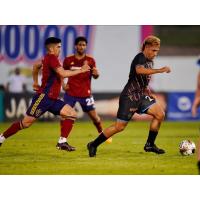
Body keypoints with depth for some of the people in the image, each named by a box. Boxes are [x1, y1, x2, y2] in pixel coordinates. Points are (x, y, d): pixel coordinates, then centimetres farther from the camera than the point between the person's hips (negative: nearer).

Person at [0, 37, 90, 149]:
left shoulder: (48, 58, 16)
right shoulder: (51, 58, -13)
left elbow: (36, 66, 34)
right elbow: (63, 74, -24)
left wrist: (35, 82, 36)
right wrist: (80, 71, -16)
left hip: (52, 99, 10)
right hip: (44, 97, -10)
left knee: (72, 114, -3)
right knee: (26, 123, -6)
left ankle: (62, 142, -6)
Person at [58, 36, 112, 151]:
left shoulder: (90, 60, -1)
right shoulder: (68, 60, 1)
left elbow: (95, 76, -7)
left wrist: (96, 74, -30)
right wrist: (63, 84, 0)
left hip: (85, 93, 0)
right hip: (70, 93, 0)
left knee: (94, 116, 5)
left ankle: (102, 134, 31)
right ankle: (63, 141, -8)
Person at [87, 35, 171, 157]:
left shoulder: (150, 61, 11)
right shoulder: (140, 58, -17)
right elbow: (139, 70, -42)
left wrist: (146, 89, 12)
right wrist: (159, 70, -43)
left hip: (141, 96, 9)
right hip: (129, 97, -9)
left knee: (160, 114, -5)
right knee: (120, 126, -6)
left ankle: (150, 145, 6)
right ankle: (93, 145, 8)